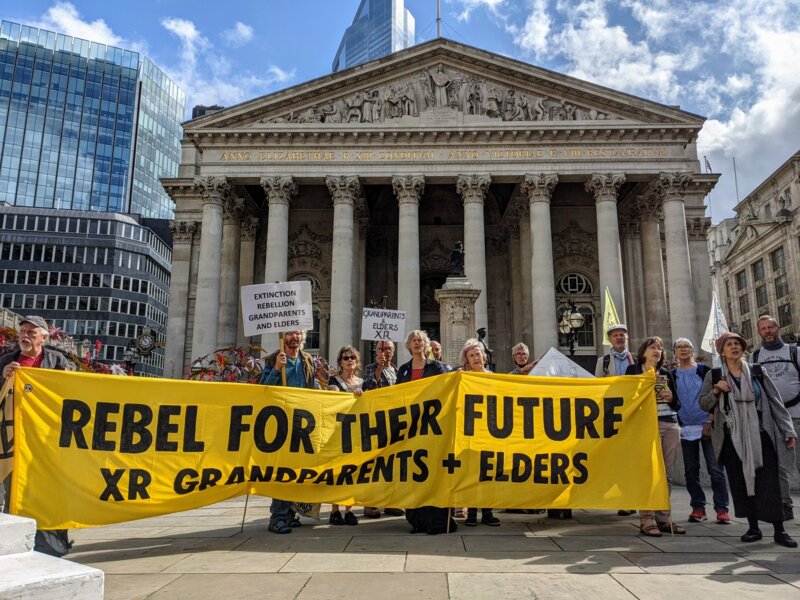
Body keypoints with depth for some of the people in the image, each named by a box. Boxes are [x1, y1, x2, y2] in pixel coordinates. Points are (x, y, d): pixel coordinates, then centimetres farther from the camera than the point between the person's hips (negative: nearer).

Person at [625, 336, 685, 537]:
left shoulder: (666, 374, 17)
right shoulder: (633, 370, 6)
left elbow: (677, 405, 18)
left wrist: (670, 398, -3)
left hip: (671, 425, 5)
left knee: (665, 474, 5)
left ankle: (663, 518, 12)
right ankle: (647, 520, -5)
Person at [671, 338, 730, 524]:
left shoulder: (704, 371, 3)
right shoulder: (672, 376, 8)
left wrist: (710, 422, -9)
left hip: (707, 427, -2)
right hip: (686, 429, 2)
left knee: (715, 469, -5)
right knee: (691, 471, 5)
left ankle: (721, 509, 2)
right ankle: (698, 507, 14)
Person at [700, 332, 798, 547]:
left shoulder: (757, 372, 7)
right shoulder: (714, 376, 6)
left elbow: (775, 402, 7)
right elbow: (703, 405, 6)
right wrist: (716, 391, -12)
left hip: (761, 436, 0)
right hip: (733, 439, 0)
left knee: (769, 483, -4)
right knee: (741, 483, 2)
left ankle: (779, 530, 3)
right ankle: (753, 527, 14)